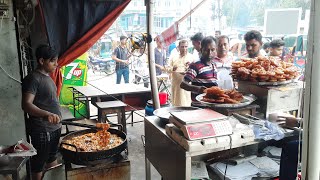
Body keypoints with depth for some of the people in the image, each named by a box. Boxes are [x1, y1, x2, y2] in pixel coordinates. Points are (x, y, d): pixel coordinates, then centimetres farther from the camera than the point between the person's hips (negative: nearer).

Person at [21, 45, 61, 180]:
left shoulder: (47, 76, 10)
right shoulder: (33, 78, -18)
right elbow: (26, 104, -29)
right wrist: (46, 114, -44)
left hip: (54, 127, 9)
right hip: (41, 130, -9)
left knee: (52, 157, 22)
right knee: (39, 163, 5)